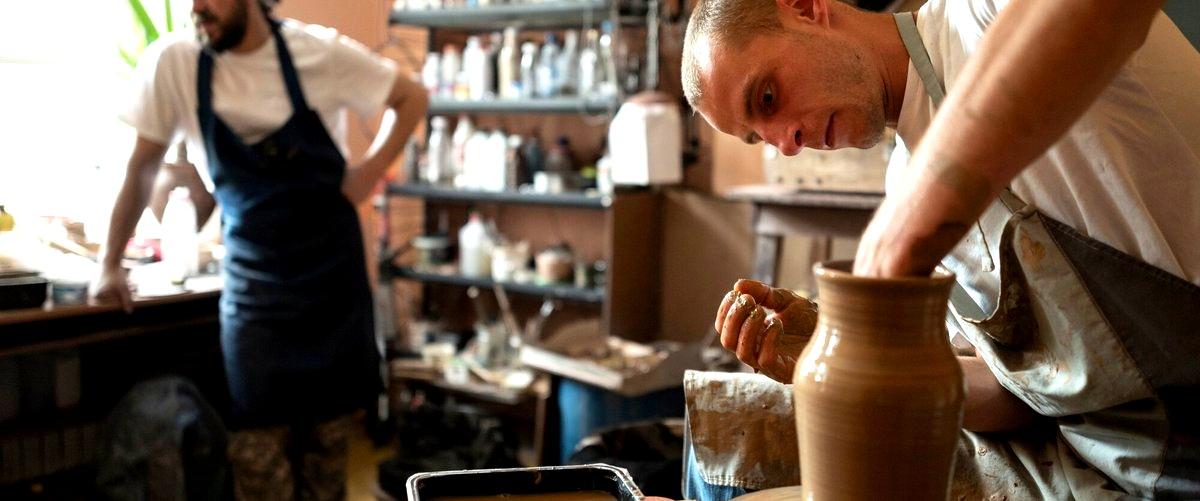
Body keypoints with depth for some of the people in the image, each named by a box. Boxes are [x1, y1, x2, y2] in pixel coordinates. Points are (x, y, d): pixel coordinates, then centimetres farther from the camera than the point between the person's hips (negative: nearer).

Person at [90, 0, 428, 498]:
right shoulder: (172, 63, -8)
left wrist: (371, 170, -6)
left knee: (329, 429, 9)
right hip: (253, 282, 0)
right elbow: (142, 166, 2)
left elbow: (411, 97, 3)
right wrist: (111, 263, 6)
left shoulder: (320, 51, -11)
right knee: (258, 445, -2)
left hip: (333, 270, 0)